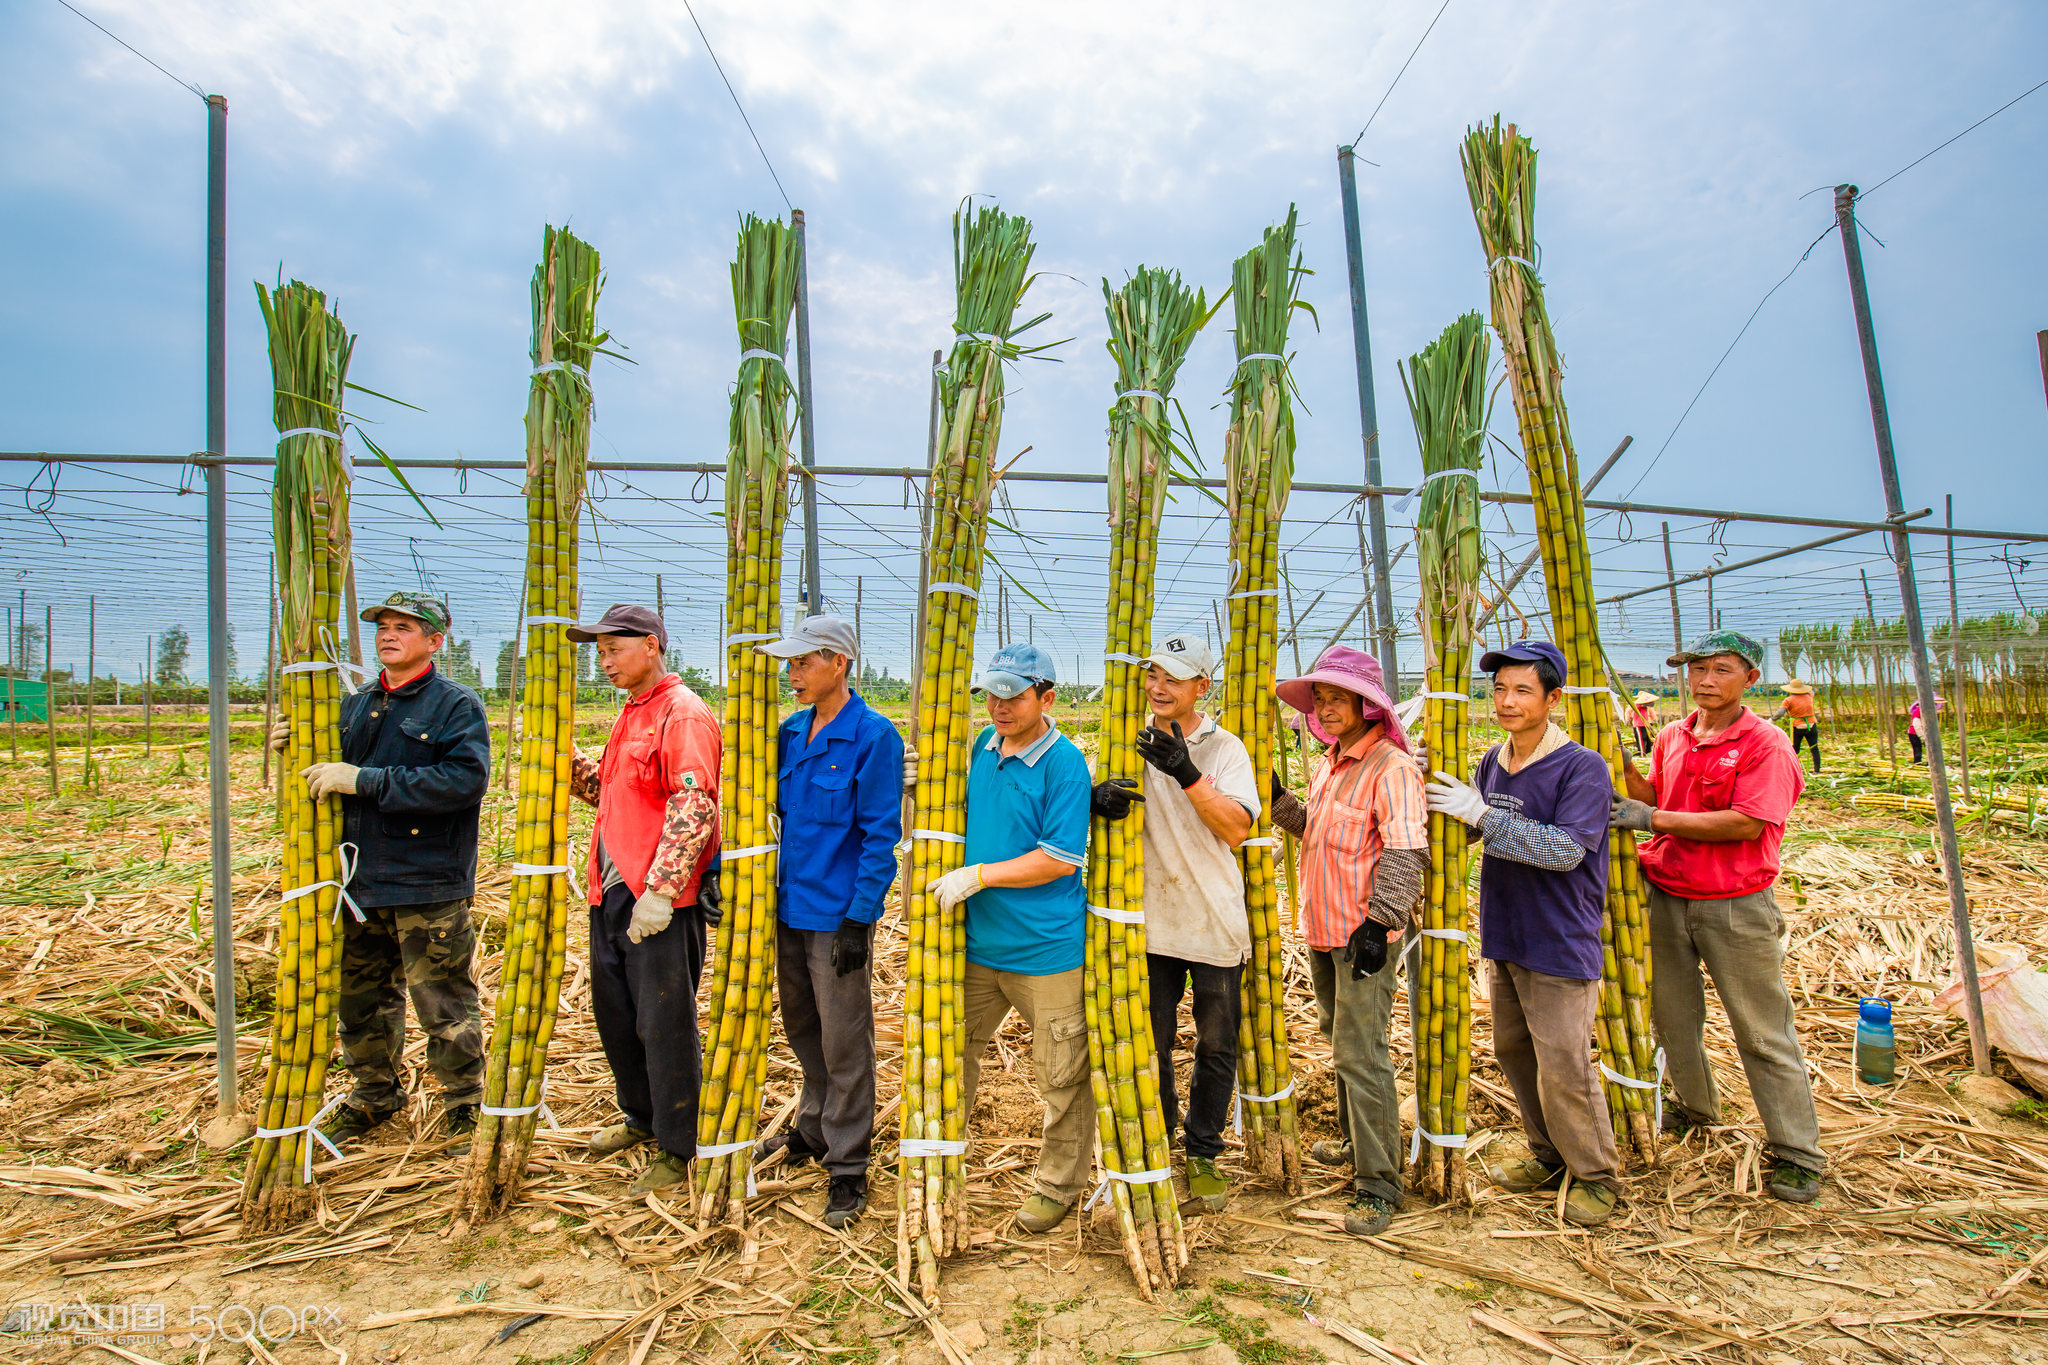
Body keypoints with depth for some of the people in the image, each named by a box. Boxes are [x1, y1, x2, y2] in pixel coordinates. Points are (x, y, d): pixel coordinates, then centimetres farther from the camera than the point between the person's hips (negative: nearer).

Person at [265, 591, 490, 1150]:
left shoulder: (457, 705, -8)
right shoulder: (355, 706, 13)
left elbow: (465, 780, -23)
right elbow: (328, 776, 23)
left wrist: (364, 779, -22)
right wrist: (295, 747, 2)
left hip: (428, 889, -7)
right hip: (359, 883, 7)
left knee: (445, 1006, 3)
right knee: (359, 1001, 19)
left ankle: (464, 1106, 20)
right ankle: (374, 1095, 39)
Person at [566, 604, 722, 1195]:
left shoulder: (683, 714, -14)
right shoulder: (631, 714, 16)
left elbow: (693, 812, -22)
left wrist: (659, 893, -24)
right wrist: (572, 764, 7)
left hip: (661, 902, -10)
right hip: (613, 891, 10)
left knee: (664, 1025, 2)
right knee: (614, 1013, 21)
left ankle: (678, 1149, 18)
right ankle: (642, 1117, 41)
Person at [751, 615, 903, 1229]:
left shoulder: (873, 735, -13)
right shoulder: (790, 732, 7)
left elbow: (881, 835, -14)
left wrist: (858, 920, -16)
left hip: (837, 914, -7)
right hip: (788, 907, 7)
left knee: (844, 1044, 4)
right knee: (802, 1029, 21)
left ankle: (848, 1168, 20)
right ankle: (813, 1132, 41)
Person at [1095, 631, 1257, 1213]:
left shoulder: (1225, 748, -3)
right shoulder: (1132, 745, 2)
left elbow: (1237, 828, -13)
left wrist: (1186, 774, -25)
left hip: (1216, 924, -1)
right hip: (1151, 921, 1)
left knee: (1217, 1046, 12)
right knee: (1151, 1044, 11)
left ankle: (1203, 1155, 31)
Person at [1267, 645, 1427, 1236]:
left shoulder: (1391, 767, -16)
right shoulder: (1327, 765, 12)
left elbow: (1405, 856, -20)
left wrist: (1377, 924, -24)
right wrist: (1278, 799, 8)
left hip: (1363, 933, -9)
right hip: (1322, 928, 9)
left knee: (1360, 1054, -6)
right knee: (1337, 1037, 21)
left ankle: (1378, 1183, 6)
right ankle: (1355, 1139, 40)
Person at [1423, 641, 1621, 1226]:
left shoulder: (1582, 767, -15)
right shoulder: (1492, 762, 6)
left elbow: (1565, 849, -24)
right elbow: (1463, 827, 17)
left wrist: (1482, 813, -27)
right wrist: (1422, 788, -1)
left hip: (1560, 946, -7)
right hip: (1504, 937, 7)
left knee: (1563, 1064, -1)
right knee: (1513, 1051, 17)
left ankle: (1597, 1175, 22)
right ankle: (1550, 1156, 36)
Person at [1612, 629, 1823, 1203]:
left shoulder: (1766, 744, -11)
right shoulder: (1672, 738, 8)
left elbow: (1746, 824, -19)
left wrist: (1653, 818, -20)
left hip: (1735, 908, -6)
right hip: (1664, 898, 6)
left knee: (1763, 1032, 4)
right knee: (1673, 1015, 18)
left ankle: (1797, 1154, 17)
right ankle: (1695, 1106, 40)